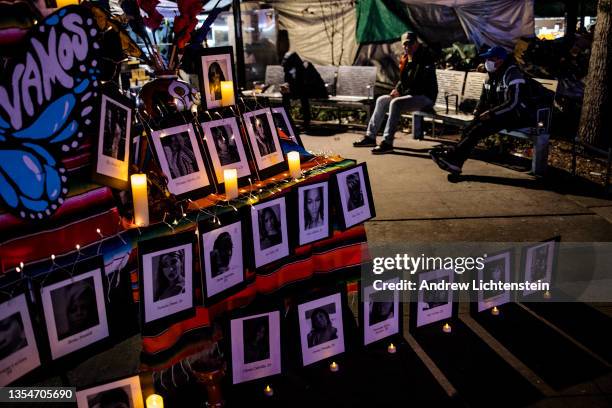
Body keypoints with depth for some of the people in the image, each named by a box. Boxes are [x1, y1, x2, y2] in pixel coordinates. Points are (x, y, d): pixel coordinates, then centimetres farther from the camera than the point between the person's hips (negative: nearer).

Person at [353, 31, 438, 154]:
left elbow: (416, 82, -24)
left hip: (426, 97, -9)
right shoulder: (406, 58, 11)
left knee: (395, 103, -31)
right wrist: (397, 89, 4)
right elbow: (403, 79, 22)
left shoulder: (425, 57, -14)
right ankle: (370, 136, 4)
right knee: (381, 100, 3)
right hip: (411, 95, 9)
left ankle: (387, 143, -32)